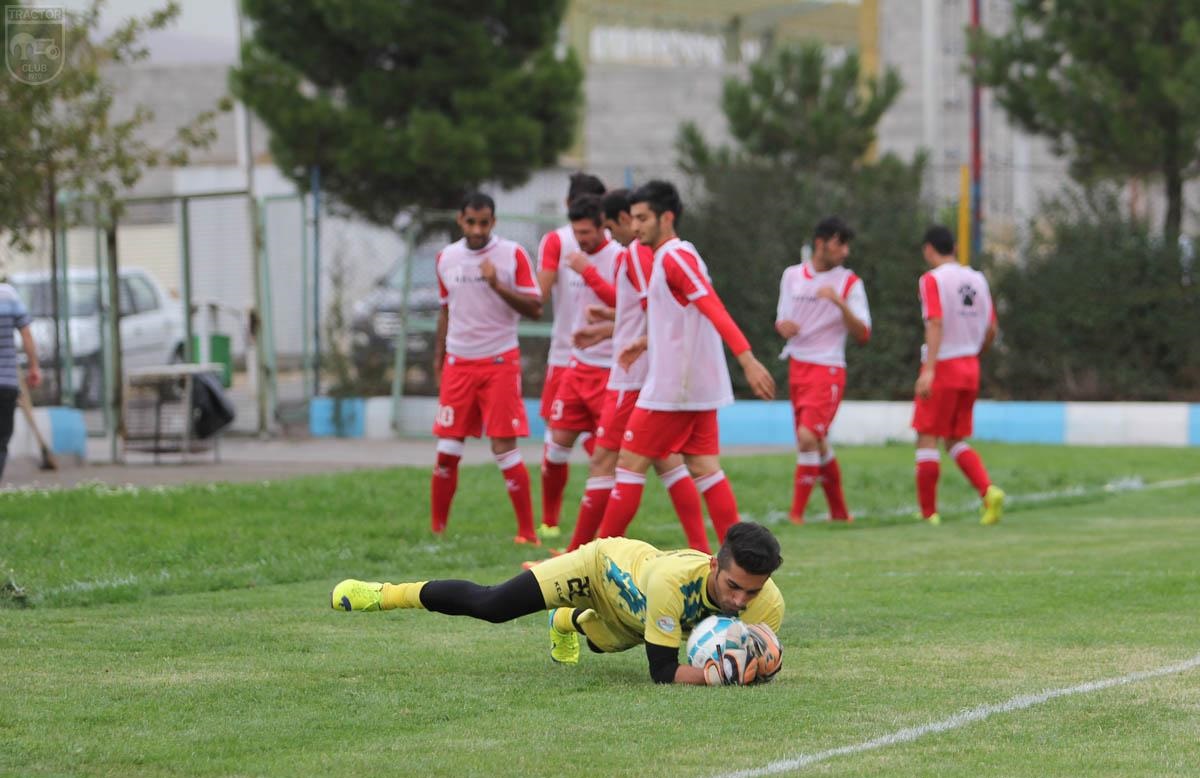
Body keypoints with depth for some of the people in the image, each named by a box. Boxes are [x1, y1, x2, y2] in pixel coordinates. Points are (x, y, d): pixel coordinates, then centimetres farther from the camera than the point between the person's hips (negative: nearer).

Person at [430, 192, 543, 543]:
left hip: (500, 362, -4)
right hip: (458, 363, 4)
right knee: (447, 451, 1)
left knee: (504, 447, -8)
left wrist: (497, 285, -20)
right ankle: (436, 530, 11)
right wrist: (438, 359, 16)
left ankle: (527, 533, -1)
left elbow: (534, 308, -8)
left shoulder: (512, 255, -4)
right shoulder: (446, 258, 8)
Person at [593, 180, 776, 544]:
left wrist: (748, 361, -32)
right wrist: (646, 342, 22)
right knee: (705, 470, 7)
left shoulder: (675, 257, -15)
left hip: (671, 388, -9)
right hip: (698, 388, 10)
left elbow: (714, 309, -25)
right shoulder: (669, 257, 16)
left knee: (630, 464, -3)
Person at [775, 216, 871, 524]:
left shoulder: (849, 282, -4)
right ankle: (839, 511, 25)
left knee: (808, 436, -19)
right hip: (797, 368, 5)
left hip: (828, 369, -5)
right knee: (818, 443, 12)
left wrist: (839, 302, -25)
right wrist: (783, 326, -7)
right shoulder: (792, 276, 8)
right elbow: (782, 321, 18)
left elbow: (862, 334, -11)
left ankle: (796, 513, -15)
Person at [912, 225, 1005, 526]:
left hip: (943, 366, -6)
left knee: (927, 438, 2)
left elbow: (936, 323, -20)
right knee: (956, 441, 14)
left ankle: (928, 512, 2)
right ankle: (989, 491, -7)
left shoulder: (932, 280, -8)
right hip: (970, 368, 6)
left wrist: (928, 370, -25)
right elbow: (991, 330, 12)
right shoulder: (977, 279, 11)